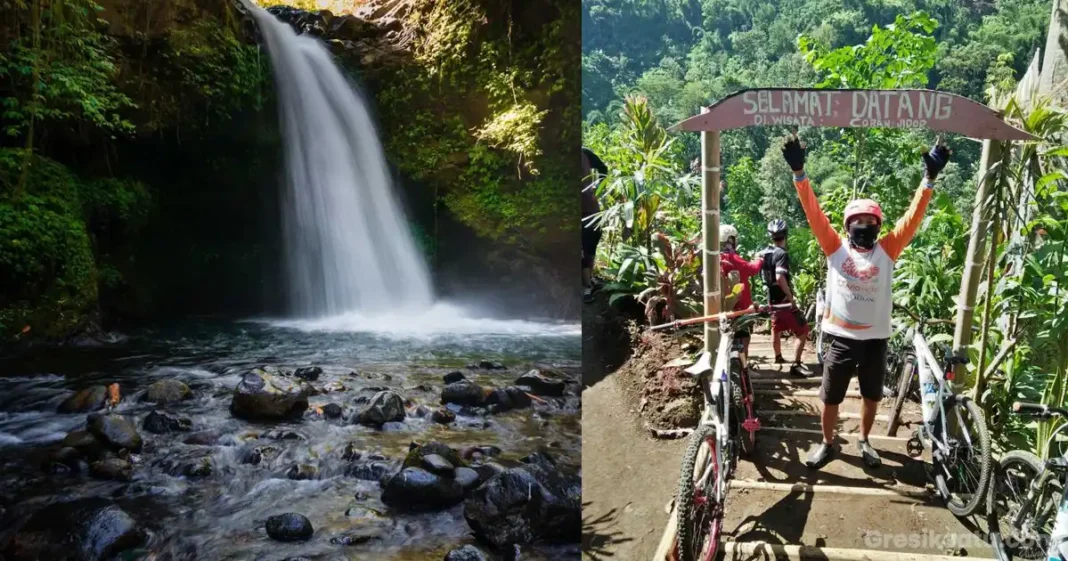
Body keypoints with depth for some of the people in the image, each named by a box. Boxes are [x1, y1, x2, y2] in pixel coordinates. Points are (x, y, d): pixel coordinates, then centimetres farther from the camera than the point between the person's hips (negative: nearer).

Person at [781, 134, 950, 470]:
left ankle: (864, 441, 41)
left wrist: (929, 179, -18)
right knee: (830, 398, 9)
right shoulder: (835, 248, -4)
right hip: (841, 338, -1)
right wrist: (799, 173, -20)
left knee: (872, 397, 18)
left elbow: (913, 217, -8)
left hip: (875, 338, 2)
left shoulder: (887, 250, -2)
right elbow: (814, 213, -11)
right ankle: (827, 444, 31)